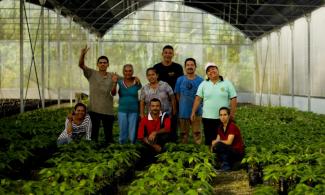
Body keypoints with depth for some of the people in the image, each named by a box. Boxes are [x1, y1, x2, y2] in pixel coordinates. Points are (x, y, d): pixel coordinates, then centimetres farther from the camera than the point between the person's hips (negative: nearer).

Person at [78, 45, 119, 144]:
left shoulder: (112, 76, 3)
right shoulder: (92, 74, 1)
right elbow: (81, 65, -13)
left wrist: (114, 83, -22)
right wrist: (82, 54, -32)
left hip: (108, 110, 1)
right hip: (94, 109, -1)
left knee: (109, 134, 9)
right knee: (94, 133, 9)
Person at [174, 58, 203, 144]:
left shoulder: (200, 80, -1)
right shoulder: (180, 80, 2)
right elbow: (177, 95, 6)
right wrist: (183, 105, 4)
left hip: (196, 112, -1)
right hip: (183, 112, 1)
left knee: (197, 133, -1)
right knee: (184, 134, 11)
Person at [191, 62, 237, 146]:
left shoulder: (227, 83, 1)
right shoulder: (203, 84, 6)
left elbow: (233, 99, 0)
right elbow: (198, 98, 3)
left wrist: (232, 113, -7)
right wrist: (193, 112, -4)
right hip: (207, 117, 1)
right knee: (209, 140, 6)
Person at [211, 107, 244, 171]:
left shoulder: (232, 126, -17)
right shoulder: (220, 127, 5)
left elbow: (229, 142, -26)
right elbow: (217, 140, 3)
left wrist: (217, 141, -15)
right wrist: (214, 143, -18)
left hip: (238, 153, -8)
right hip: (228, 151, 8)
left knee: (218, 145, -28)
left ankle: (225, 166, -10)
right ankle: (229, 164, 3)